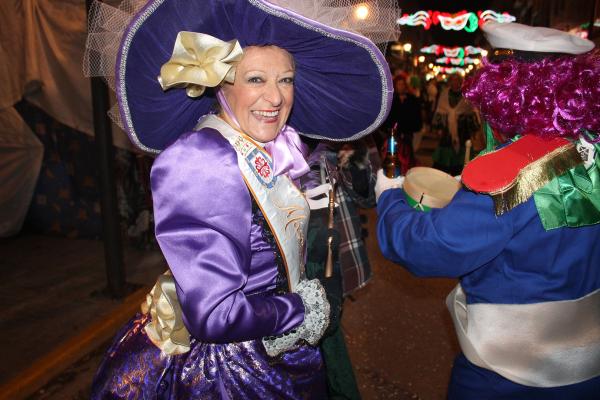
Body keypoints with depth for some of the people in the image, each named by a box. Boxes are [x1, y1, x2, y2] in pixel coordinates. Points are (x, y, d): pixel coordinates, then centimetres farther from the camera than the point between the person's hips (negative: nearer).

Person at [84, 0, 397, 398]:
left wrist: (313, 292, -9)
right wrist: (299, 309, -15)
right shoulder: (202, 160, -26)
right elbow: (215, 316, -30)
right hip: (212, 365, -7)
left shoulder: (271, 154, -2)